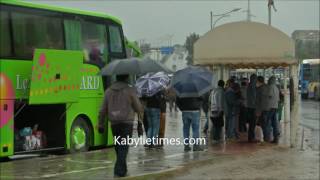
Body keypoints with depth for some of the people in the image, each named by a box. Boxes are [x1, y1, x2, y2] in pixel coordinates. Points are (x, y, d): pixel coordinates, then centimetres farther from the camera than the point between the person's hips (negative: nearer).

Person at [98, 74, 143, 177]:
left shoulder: (108, 91, 5)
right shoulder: (130, 91, -7)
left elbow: (103, 110, 7)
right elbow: (139, 109, -3)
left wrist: (101, 124, 13)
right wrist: (139, 111, 20)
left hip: (114, 124, 4)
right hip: (126, 123, -4)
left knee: (118, 147, 16)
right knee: (123, 148, -3)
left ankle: (123, 170, 27)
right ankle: (119, 171, -12)